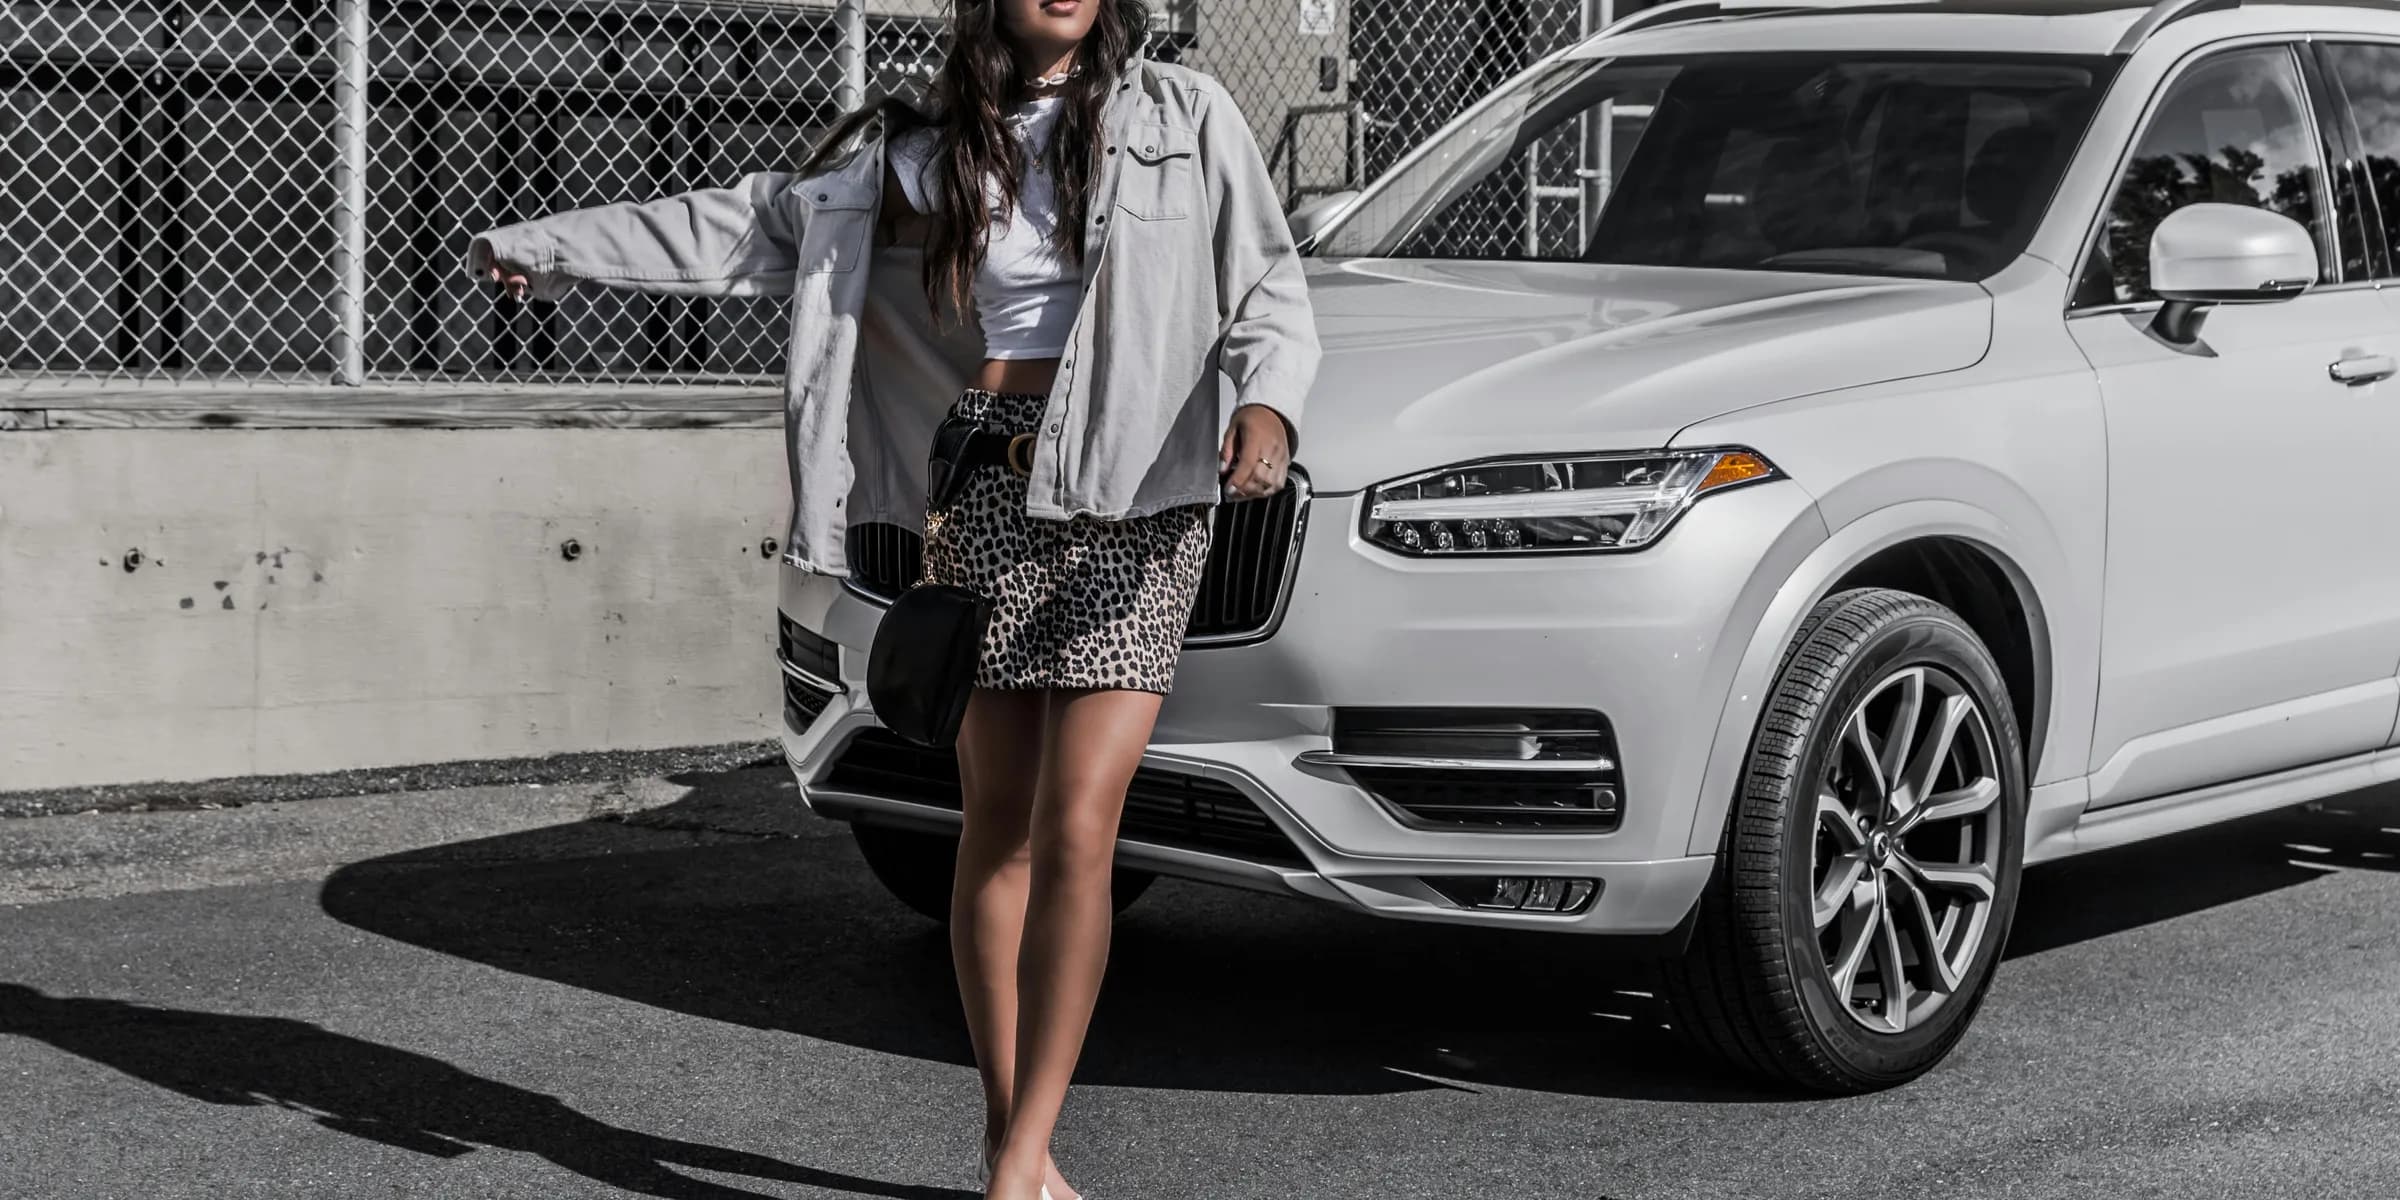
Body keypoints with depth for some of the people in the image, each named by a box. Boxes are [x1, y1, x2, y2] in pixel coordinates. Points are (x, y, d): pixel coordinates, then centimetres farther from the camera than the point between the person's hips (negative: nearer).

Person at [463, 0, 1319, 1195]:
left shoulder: (1185, 118, 6)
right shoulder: (921, 149, 12)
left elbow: (1268, 288, 3)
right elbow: (749, 224, 18)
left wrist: (1264, 402, -19)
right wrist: (546, 247, 21)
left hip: (1140, 500, -2)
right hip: (989, 494, 2)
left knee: (1075, 836, -10)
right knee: (996, 831, 5)